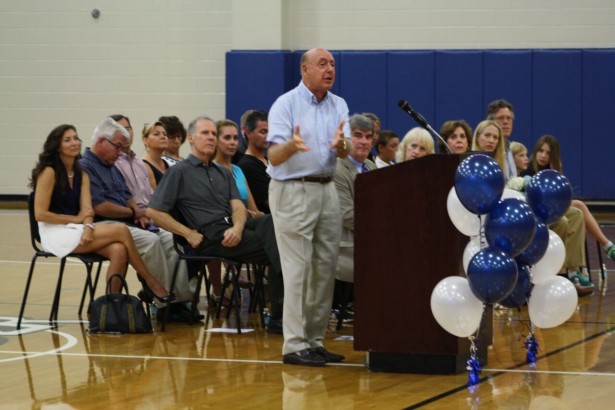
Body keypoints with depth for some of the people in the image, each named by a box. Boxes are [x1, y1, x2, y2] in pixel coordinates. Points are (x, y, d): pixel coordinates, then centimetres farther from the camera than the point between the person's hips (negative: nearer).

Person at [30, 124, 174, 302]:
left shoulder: (81, 174, 15)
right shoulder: (49, 172, -6)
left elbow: (87, 208, 2)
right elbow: (40, 214, -12)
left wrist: (88, 227, -20)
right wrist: (76, 219, -7)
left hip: (78, 231, 6)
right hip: (56, 234, -6)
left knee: (118, 251, -25)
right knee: (121, 231, -22)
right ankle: (150, 283, -13)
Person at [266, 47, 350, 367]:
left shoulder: (338, 105, 9)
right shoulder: (286, 104, -7)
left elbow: (345, 153, -2)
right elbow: (274, 157, -15)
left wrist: (340, 145, -27)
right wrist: (291, 145, -38)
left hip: (327, 190, 6)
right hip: (293, 191, -6)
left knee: (325, 268, 6)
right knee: (298, 269, -8)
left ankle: (315, 340, 13)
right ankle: (294, 344, -6)